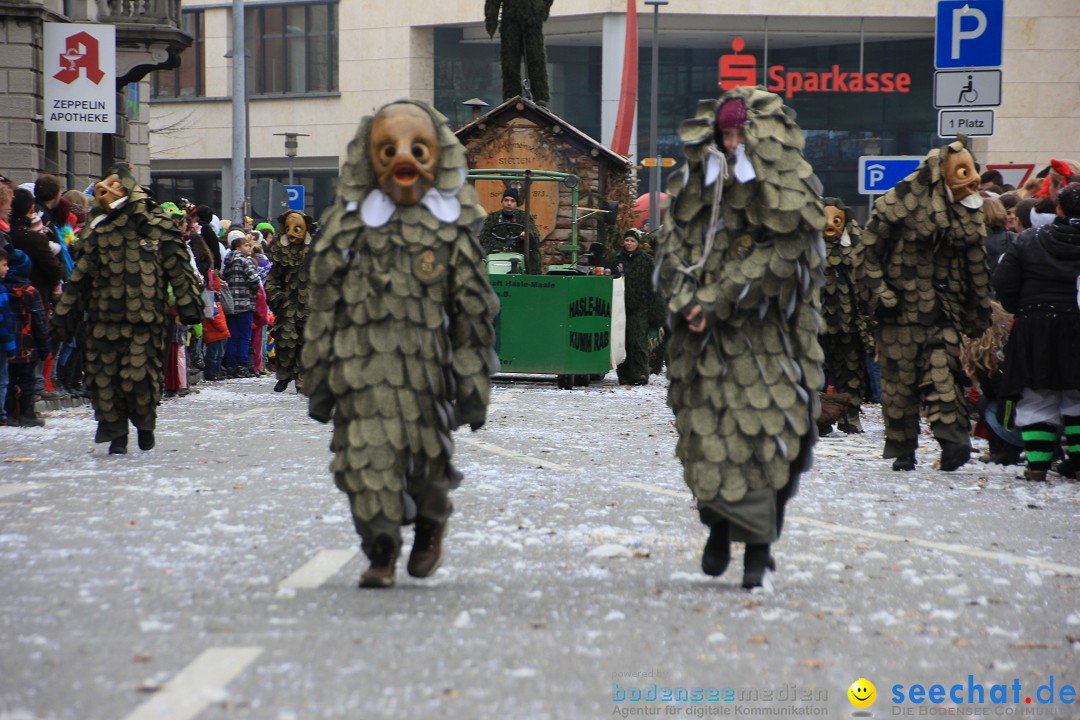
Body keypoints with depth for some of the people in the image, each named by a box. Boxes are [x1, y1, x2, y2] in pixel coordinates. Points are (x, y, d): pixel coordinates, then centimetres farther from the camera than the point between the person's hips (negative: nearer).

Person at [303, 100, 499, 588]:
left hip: (425, 366, -1)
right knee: (368, 456, -6)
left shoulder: (452, 232, 7)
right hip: (362, 366, 1)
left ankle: (430, 521, 32)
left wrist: (473, 382, 4)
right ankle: (380, 552, 3)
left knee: (427, 457, 2)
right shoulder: (348, 228, 8)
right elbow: (324, 305, 9)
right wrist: (318, 378, 7)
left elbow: (473, 311, 8)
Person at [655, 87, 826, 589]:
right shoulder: (695, 185, 12)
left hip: (766, 337, -3)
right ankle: (720, 527, 18)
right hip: (705, 340, 3)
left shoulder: (791, 191, -1)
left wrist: (717, 301, -14)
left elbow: (779, 256, -9)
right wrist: (687, 302, -10)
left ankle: (757, 547, 0)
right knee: (707, 435, -1)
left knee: (764, 433, -7)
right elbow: (673, 247, 8)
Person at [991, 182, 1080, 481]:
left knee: (1037, 400, 6)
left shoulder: (1028, 241, -1)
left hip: (1034, 330, 0)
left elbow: (1003, 283, -3)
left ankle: (1037, 462, 0)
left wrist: (1020, 310, 12)